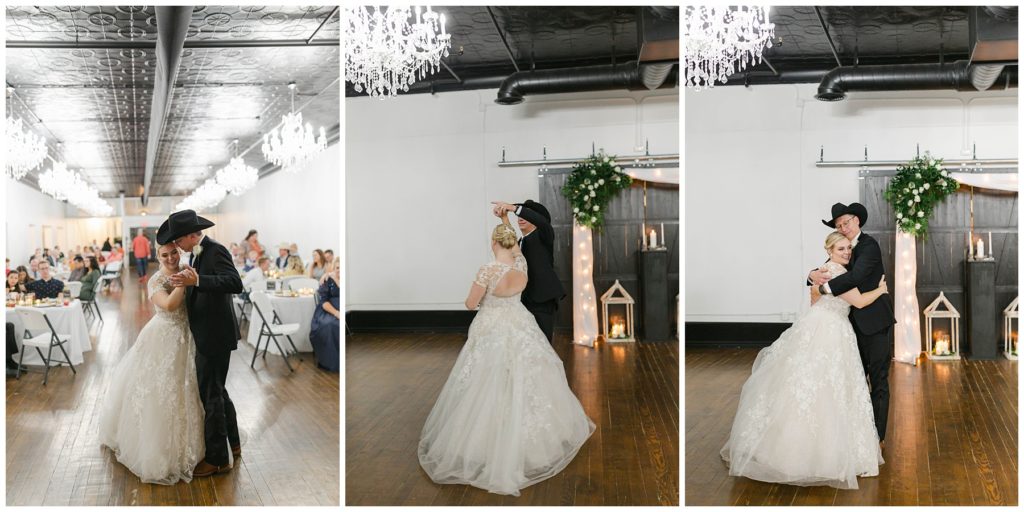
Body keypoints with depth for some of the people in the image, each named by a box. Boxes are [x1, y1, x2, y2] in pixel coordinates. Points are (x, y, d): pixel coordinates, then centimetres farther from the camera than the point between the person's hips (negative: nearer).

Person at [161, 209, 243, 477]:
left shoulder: (216, 251, -18)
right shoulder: (199, 252, 10)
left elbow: (235, 283, -32)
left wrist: (196, 280, -39)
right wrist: (187, 279, 4)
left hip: (215, 335, -10)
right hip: (209, 334, 10)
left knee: (210, 394, -2)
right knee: (217, 390, 20)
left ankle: (217, 458, 9)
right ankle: (232, 444, 34)